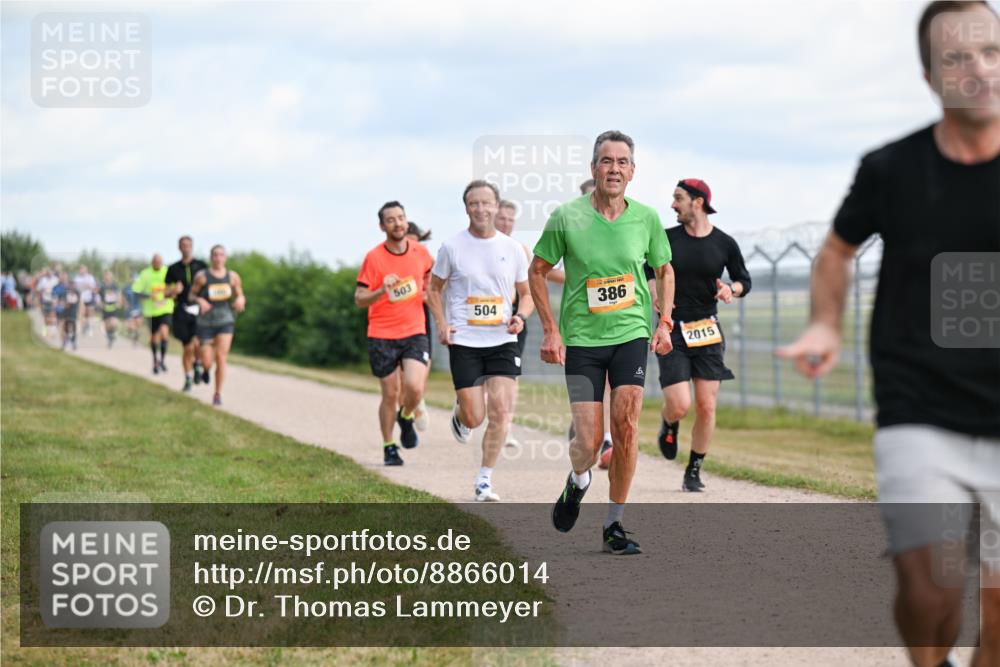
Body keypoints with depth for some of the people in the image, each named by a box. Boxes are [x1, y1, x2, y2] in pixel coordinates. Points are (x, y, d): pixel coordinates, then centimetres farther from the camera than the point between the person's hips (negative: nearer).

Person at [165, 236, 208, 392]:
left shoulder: (201, 266, 6)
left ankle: (198, 365, 10)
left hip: (199, 310, -1)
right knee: (188, 347, 1)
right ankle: (188, 379, 16)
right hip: (182, 311, 1)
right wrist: (174, 290, -12)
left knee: (197, 343, -20)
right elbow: (167, 293, 9)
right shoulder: (173, 269, 7)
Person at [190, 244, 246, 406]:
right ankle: (205, 369, 38)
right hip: (206, 322, -1)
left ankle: (218, 393, 0)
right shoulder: (202, 276, -5)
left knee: (221, 357, -12)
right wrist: (199, 300, -18)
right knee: (207, 362, -2)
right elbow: (191, 295, 3)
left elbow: (240, 295, 12)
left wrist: (240, 300, -11)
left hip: (225, 321, 1)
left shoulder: (232, 276, 2)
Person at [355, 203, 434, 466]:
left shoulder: (420, 252, 2)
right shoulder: (374, 257, -8)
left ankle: (406, 418, 18)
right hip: (382, 336, -2)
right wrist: (382, 291, -24)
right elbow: (359, 299, -9)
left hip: (414, 333, 2)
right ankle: (389, 448, 21)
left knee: (415, 388, -16)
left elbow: (430, 272, 27)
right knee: (390, 394, 3)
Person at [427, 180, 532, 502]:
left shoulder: (513, 249, 4)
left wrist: (520, 317, -8)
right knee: (474, 417, -3)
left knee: (501, 411, -9)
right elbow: (434, 289, 10)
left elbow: (527, 293, 13)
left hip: (502, 340, 1)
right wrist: (442, 324, -6)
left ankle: (484, 480, 3)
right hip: (464, 342, -1)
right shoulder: (452, 247, 0)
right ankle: (459, 412, 35)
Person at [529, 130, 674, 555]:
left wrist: (664, 323, 7)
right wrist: (551, 330, -3)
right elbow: (537, 271, 4)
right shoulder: (566, 217, -7)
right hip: (581, 338, -1)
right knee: (588, 442, -6)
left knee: (626, 423, -13)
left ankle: (614, 525, 1)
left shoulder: (646, 218, 0)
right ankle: (578, 481, 32)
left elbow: (664, 269, 17)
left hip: (631, 333, 1)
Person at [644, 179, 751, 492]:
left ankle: (694, 471, 13)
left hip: (707, 333, 1)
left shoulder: (725, 243, 1)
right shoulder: (667, 239, 1)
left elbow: (744, 280, 11)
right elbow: (649, 271, 11)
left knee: (706, 407, -3)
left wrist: (731, 289, -11)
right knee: (679, 405, -13)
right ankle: (669, 426, 25)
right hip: (672, 331, -1)